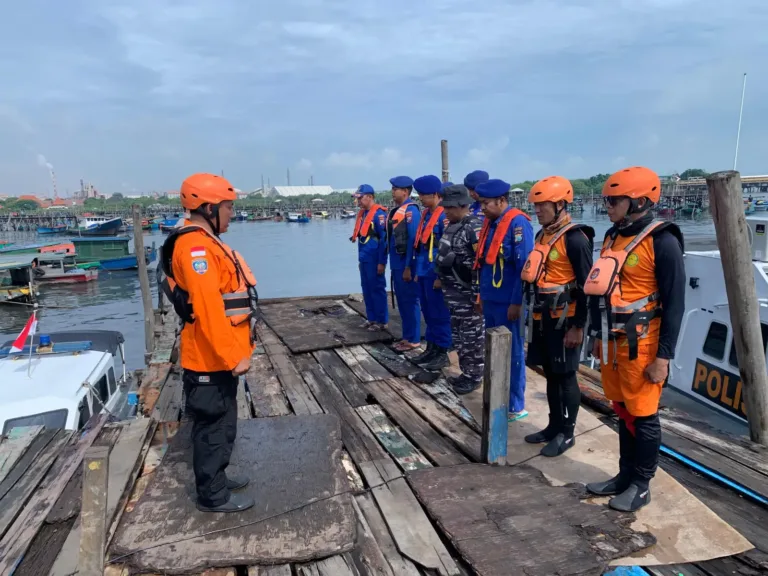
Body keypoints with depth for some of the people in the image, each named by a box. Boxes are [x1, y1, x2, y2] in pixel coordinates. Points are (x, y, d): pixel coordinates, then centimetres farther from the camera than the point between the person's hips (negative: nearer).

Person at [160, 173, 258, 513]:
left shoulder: (205, 242, 13)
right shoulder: (196, 246, -20)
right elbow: (208, 308, -28)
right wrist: (233, 355, -25)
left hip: (220, 356, 10)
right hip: (212, 358, -10)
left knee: (221, 422, 21)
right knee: (213, 425, 3)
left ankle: (216, 478, 36)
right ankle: (212, 495, 18)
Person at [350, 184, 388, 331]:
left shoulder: (379, 213, -14)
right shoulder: (362, 213, 13)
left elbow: (384, 239, -17)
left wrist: (382, 262, -18)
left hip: (374, 260, -9)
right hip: (364, 259, 9)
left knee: (377, 289, 0)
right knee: (366, 289, 13)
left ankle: (382, 321, 10)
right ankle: (371, 318, 24)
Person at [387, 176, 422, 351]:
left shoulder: (411, 210, -14)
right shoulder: (396, 210, 13)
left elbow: (413, 240, -18)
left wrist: (408, 267, -20)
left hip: (406, 264, -9)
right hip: (396, 264, 9)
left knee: (410, 301, 0)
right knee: (402, 301, 15)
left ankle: (413, 340, 10)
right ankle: (407, 336, 25)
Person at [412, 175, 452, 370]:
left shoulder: (445, 216, -15)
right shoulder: (425, 214, 12)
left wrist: (441, 276, -17)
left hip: (436, 274, -8)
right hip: (424, 272, 9)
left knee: (439, 314, 1)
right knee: (428, 313, 15)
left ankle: (442, 353, 12)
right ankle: (431, 348, 26)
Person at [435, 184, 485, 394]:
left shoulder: (474, 228, -17)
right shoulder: (452, 226, 11)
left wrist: (478, 293, -22)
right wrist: (441, 280, 22)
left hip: (468, 294, -9)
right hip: (453, 293, 9)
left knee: (473, 337, 3)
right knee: (458, 336, 17)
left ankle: (475, 377, 15)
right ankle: (466, 372, 29)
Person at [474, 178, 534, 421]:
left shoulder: (517, 223, -15)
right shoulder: (490, 222, 10)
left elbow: (524, 266, -18)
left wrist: (517, 302, -18)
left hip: (508, 303, -8)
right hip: (491, 300, 8)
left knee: (512, 354, 4)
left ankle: (515, 406, 17)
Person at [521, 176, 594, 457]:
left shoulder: (574, 238, -15)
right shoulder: (542, 235, 11)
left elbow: (586, 286, -17)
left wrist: (579, 326, -17)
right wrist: (533, 313, 19)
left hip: (564, 320, -8)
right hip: (542, 318, 8)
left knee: (566, 376, 4)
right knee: (551, 374, 16)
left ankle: (567, 433, 17)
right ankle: (554, 426, 29)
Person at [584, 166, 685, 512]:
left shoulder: (662, 242, -14)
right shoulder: (613, 237, 10)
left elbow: (674, 304, -14)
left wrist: (664, 356, -15)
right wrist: (600, 337, 19)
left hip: (642, 346, -7)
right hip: (614, 343, 7)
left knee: (643, 416, 5)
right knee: (623, 412, 16)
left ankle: (642, 485, 21)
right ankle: (626, 475, 30)